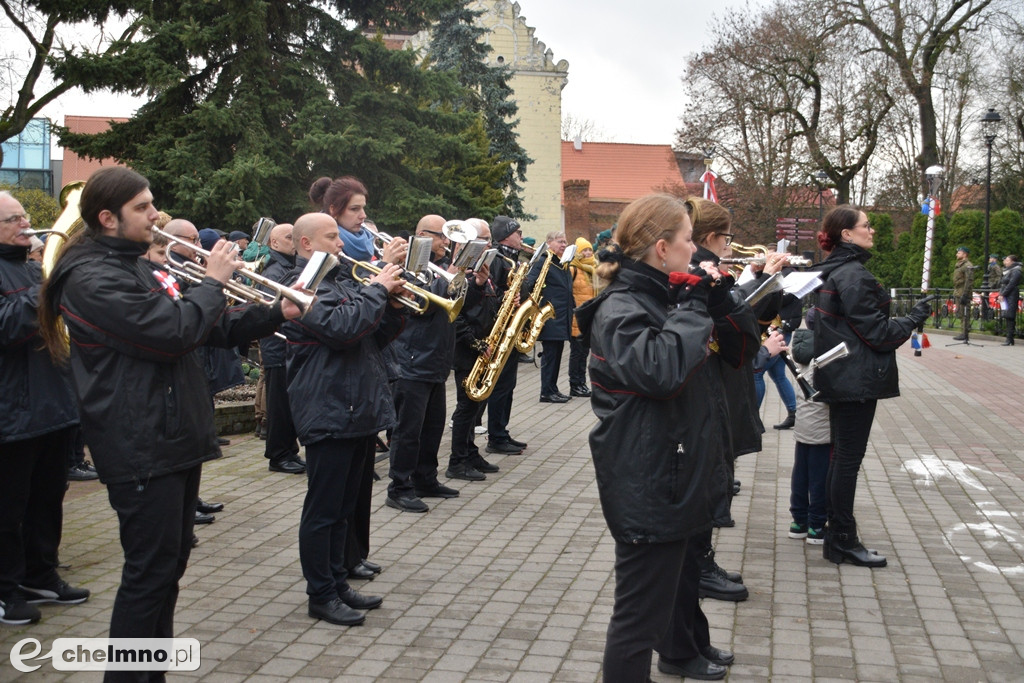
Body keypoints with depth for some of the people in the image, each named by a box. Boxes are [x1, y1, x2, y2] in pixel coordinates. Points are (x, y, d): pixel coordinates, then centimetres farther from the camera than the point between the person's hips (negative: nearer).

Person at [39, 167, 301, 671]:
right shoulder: (93, 278, -16)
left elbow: (209, 329, 17)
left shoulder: (134, 269, 17)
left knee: (170, 563, 17)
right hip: (141, 448, -10)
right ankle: (127, 673, 9)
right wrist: (213, 281, -11)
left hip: (173, 438, 10)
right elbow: (173, 332, -26)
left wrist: (275, 313, 4)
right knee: (150, 571, -4)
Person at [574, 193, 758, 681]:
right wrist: (694, 307, -25)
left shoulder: (668, 297, 8)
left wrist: (717, 298, -3)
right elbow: (660, 370, -38)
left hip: (678, 472, 11)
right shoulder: (619, 310, -20)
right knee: (641, 609, -3)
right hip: (646, 488, -10)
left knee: (679, 572, 31)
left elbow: (741, 345, 13)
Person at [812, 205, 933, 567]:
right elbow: (876, 332, -17)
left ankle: (835, 530, 27)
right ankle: (843, 541, 5)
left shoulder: (833, 271, 12)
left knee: (841, 455, 17)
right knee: (849, 458, -3)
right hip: (858, 379, -10)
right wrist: (914, 318, -4)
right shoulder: (853, 275, -18)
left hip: (840, 378, 10)